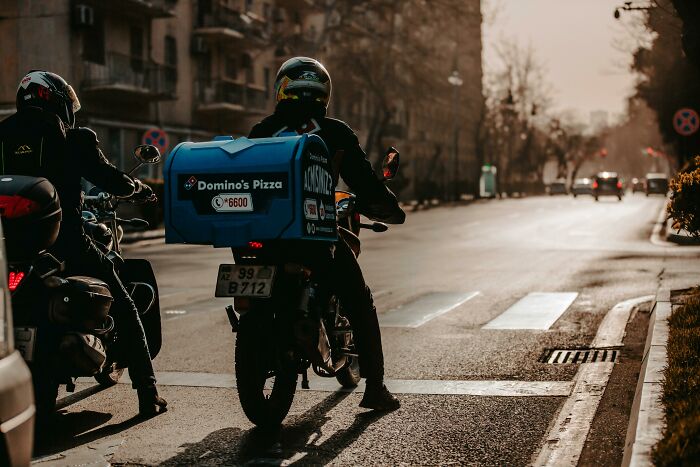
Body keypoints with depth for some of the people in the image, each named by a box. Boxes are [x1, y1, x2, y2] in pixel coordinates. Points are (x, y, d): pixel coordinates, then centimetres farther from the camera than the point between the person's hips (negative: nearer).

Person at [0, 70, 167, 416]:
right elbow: (111, 181, -3)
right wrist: (137, 188, 18)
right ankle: (147, 393, 6)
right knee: (124, 309, 10)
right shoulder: (74, 139, -1)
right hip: (64, 241, -4)